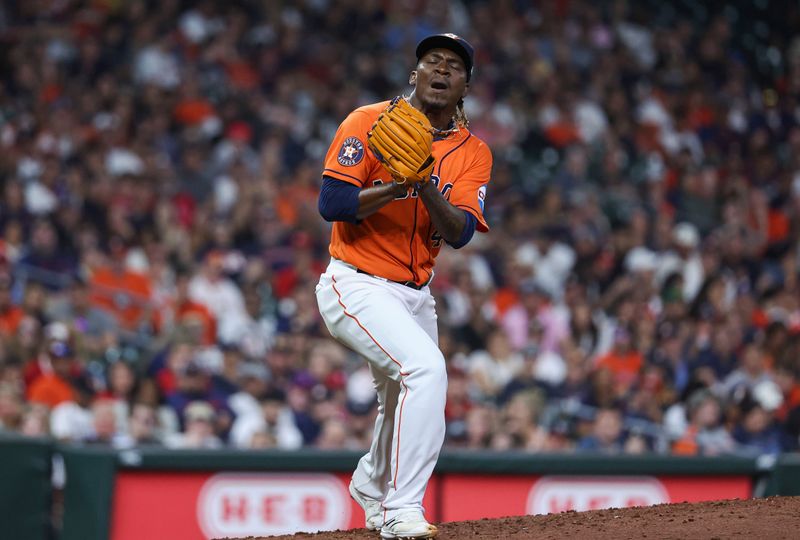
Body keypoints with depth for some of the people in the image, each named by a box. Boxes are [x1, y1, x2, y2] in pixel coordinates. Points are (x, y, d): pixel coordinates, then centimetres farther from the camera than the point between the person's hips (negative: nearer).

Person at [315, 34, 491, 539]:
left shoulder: (473, 153, 2)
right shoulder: (369, 123, -10)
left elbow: (459, 233, -12)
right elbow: (331, 203, -17)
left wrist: (427, 188, -29)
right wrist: (396, 188, -28)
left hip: (416, 294, 7)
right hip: (357, 285, -7)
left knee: (406, 403, 21)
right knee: (425, 368, -27)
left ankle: (372, 486, 53)